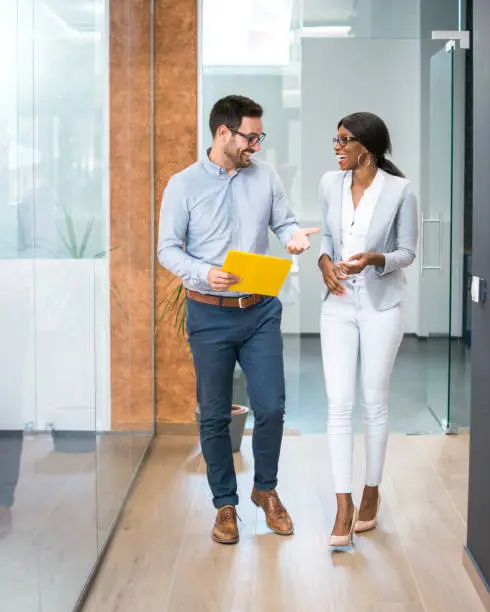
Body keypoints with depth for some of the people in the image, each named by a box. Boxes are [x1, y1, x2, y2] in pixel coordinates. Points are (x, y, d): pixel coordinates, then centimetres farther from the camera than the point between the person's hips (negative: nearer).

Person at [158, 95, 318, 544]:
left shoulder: (265, 177, 3)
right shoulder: (184, 185, -5)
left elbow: (284, 220, 8)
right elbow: (168, 248, -5)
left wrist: (294, 235, -16)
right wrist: (204, 274, -22)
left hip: (261, 310, 2)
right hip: (211, 314, -2)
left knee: (271, 407, 3)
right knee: (215, 415, 7)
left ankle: (266, 489, 27)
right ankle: (225, 503, 22)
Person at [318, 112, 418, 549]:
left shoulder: (399, 190, -10)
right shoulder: (330, 184, 2)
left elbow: (408, 251, -4)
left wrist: (376, 260, -23)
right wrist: (325, 260, -6)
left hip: (382, 307, -3)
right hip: (339, 306, 3)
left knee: (374, 403, 7)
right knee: (339, 403, -4)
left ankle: (372, 491, 26)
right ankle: (344, 505, 0)